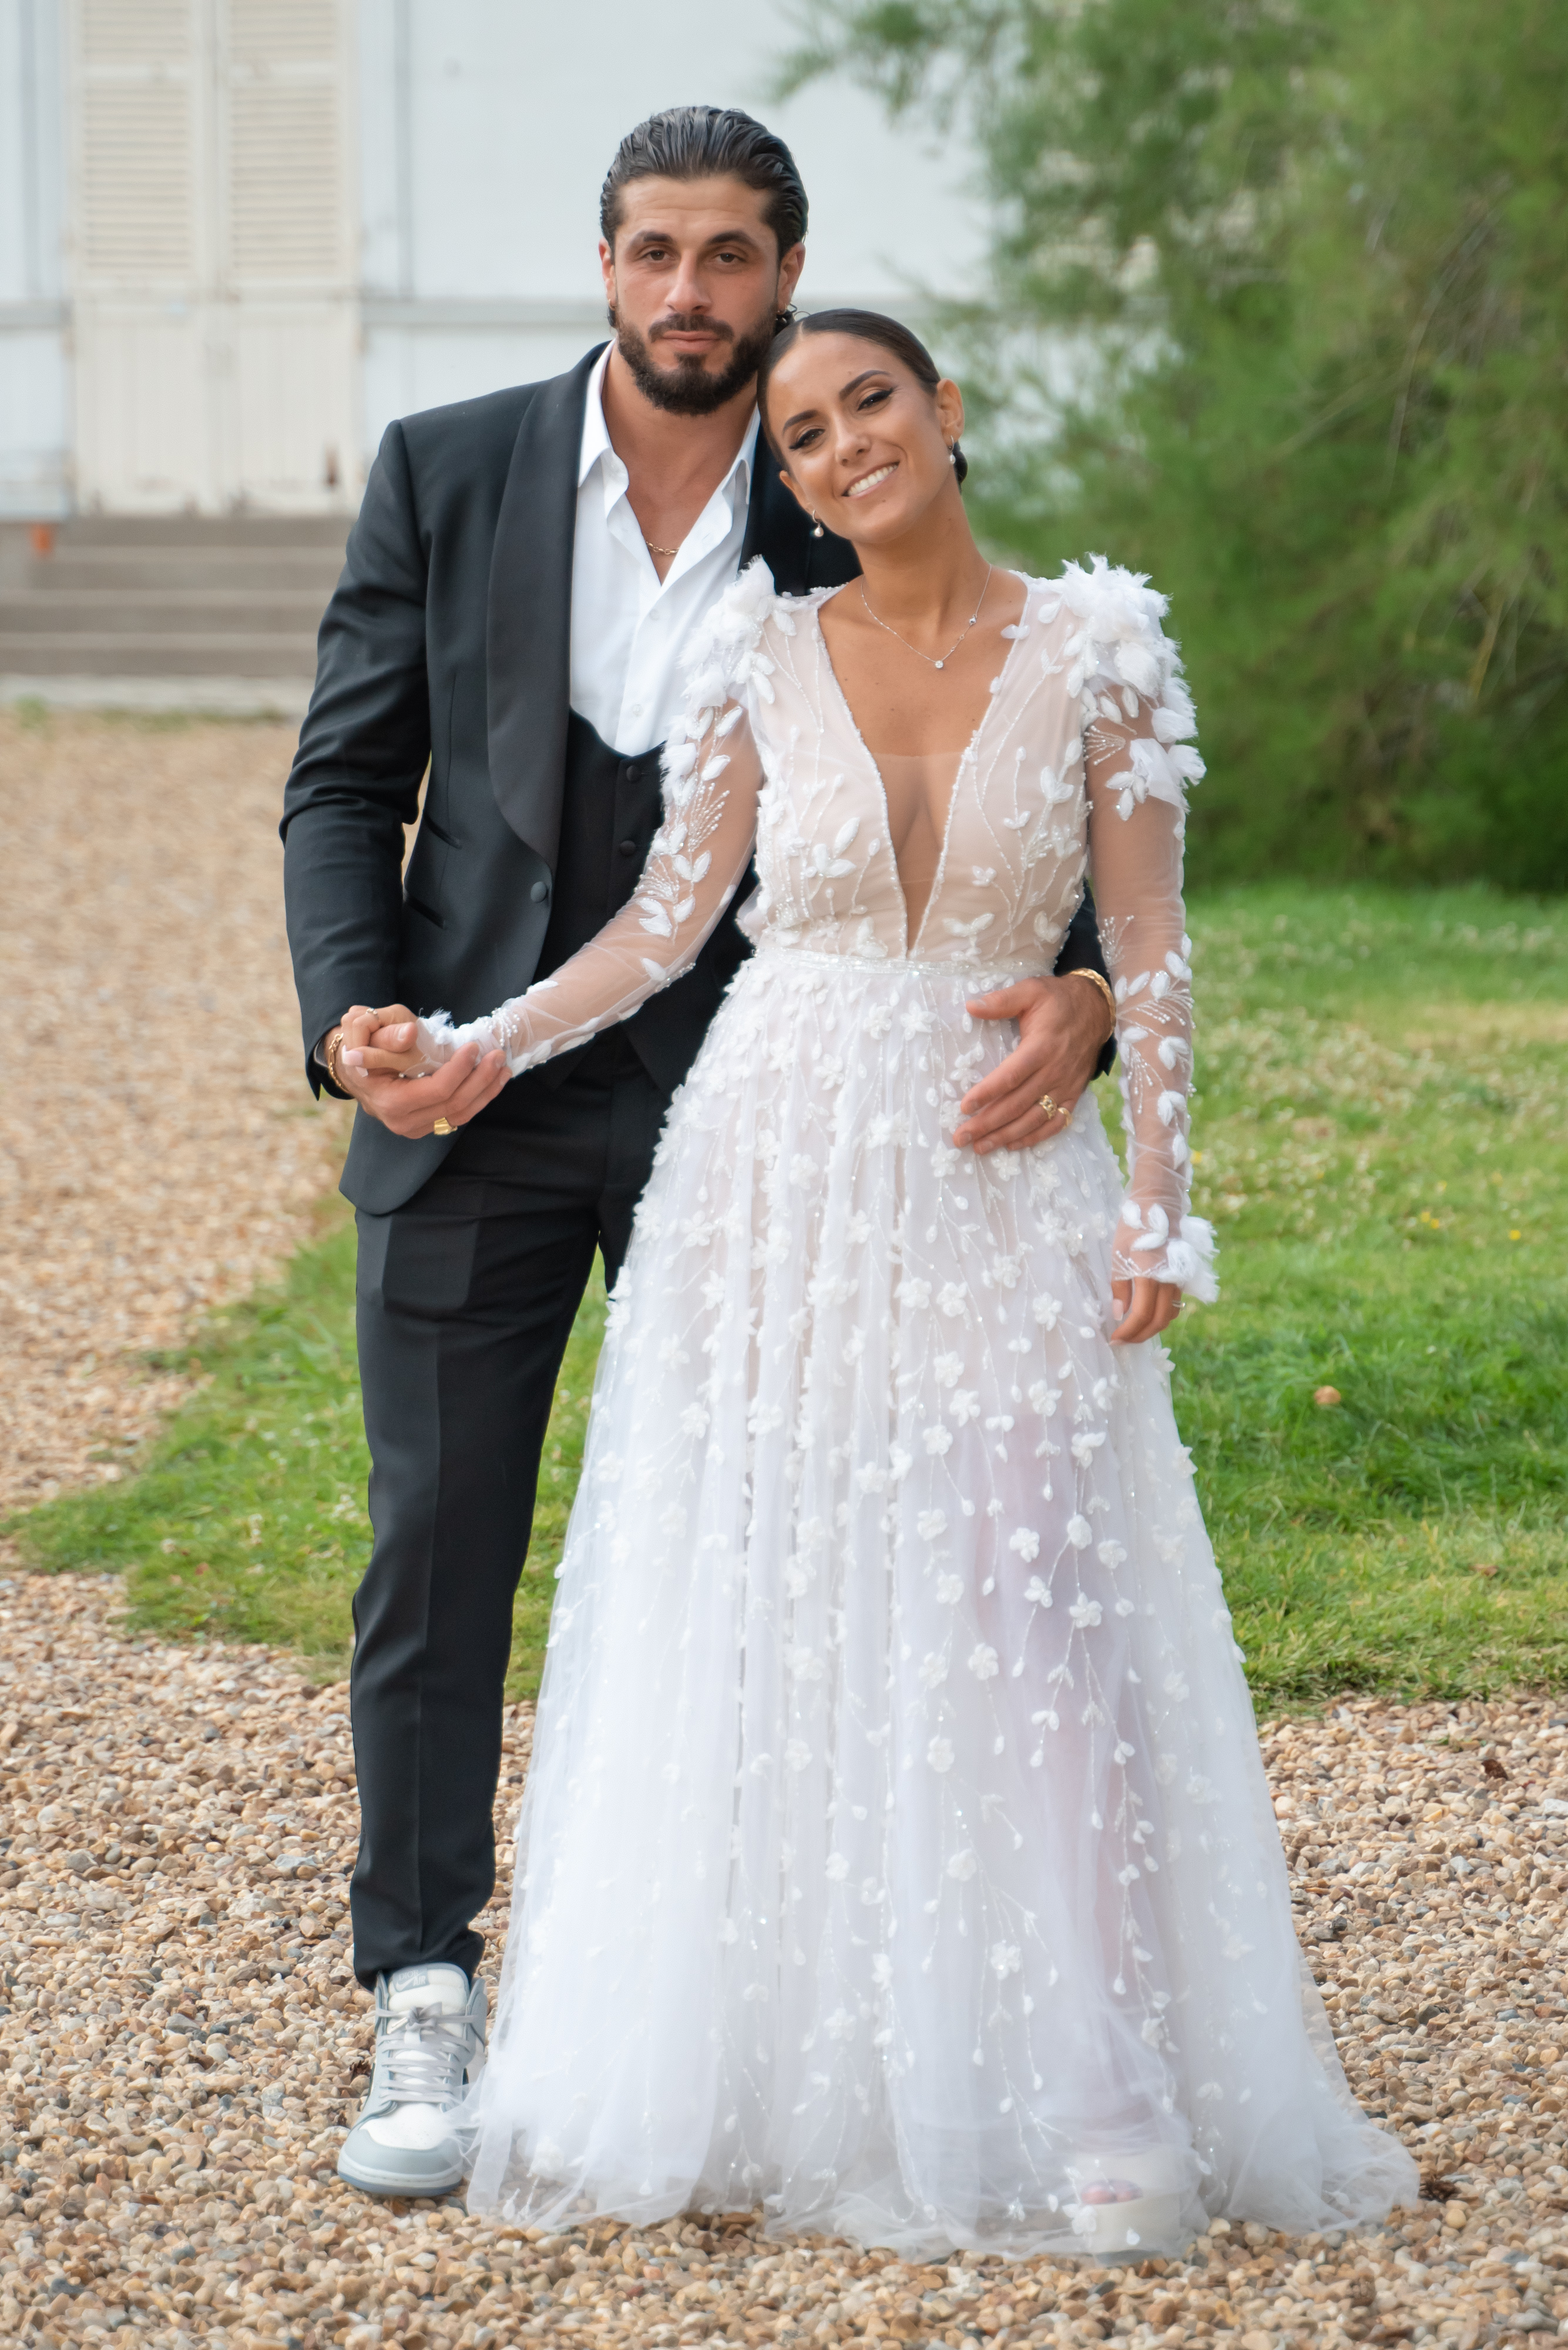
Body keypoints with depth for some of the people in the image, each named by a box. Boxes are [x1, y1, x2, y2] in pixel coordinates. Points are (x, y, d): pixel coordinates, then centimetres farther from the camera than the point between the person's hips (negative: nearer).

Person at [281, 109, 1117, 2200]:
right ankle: (427, 2008, 11)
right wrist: (354, 1019, -13)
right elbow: (345, 783, 3)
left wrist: (1085, 989, -24)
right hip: (475, 1105, 0)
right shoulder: (446, 475, 1)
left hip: (740, 1111, 0)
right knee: (438, 1555, 2)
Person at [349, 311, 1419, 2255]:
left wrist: (1156, 1197, -7)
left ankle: (1109, 2097, -3)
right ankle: (783, 2074, 12)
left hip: (1004, 1190, -2)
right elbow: (666, 921, 6)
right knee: (760, 1630, 2)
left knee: (1038, 1620, -9)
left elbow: (1147, 948, 0)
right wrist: (471, 1048, -3)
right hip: (776, 1173, 2)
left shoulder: (1096, 644, 0)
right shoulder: (759, 652, 3)